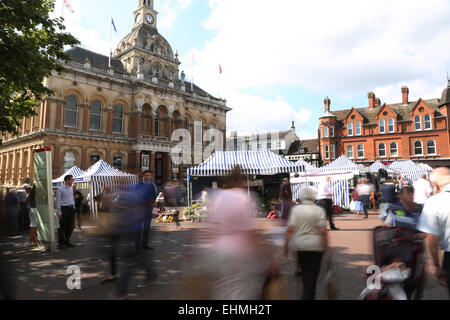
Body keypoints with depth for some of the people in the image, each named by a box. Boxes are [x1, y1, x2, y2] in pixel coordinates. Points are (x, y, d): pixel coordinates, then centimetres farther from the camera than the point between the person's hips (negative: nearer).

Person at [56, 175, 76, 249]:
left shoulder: (71, 189, 14)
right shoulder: (60, 189, -7)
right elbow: (58, 201, -8)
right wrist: (59, 212, -12)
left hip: (71, 208, 7)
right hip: (64, 208, -6)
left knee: (70, 226, 9)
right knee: (63, 227, -1)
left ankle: (67, 241, 21)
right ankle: (60, 243, 9)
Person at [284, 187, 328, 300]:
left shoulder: (296, 209, -4)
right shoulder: (319, 210, -7)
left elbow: (290, 229, -10)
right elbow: (323, 231, -13)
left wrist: (286, 245, -4)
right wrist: (326, 246, -4)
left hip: (299, 245, 2)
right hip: (315, 246, -2)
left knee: (305, 272, 20)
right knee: (312, 275, 7)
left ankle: (309, 295, 33)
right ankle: (308, 296, 4)